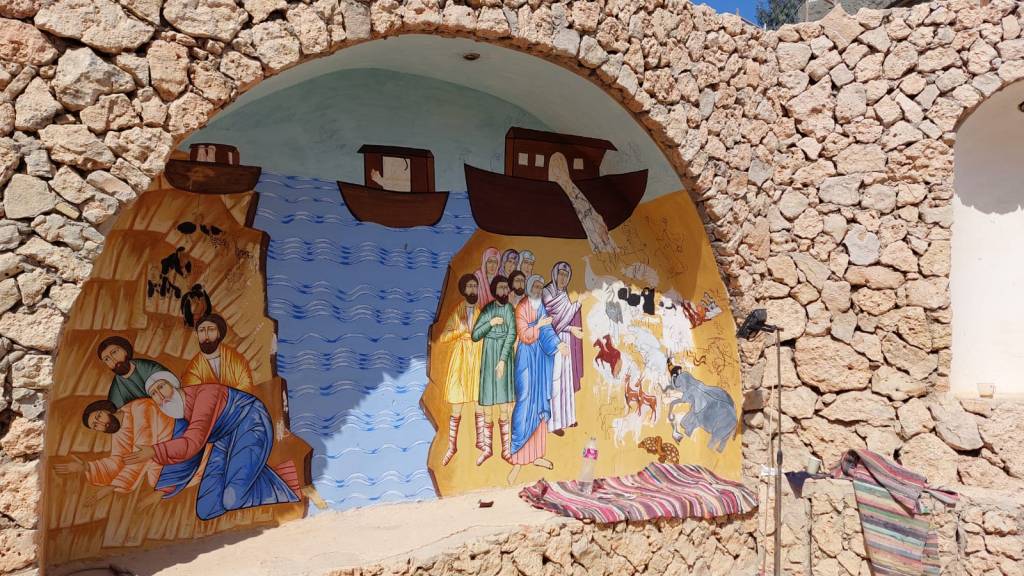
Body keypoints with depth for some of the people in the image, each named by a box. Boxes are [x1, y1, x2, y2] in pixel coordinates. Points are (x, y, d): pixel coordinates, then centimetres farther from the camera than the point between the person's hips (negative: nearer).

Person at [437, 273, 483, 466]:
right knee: (456, 408, 0)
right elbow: (443, 337, -3)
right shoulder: (456, 312, 3)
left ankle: (480, 440, 25)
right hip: (460, 360, -1)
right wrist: (461, 330, -16)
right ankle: (452, 446, 10)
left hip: (478, 360, 1)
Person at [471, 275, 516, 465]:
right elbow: (475, 336, 3)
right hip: (488, 355, 1)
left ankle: (505, 449, 5)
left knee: (504, 403, -2)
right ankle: (487, 448, 10)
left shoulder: (510, 309, 2)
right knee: (486, 402, 1)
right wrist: (491, 323, -11)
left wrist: (503, 360, -16)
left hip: (505, 355, -1)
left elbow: (512, 335, -8)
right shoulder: (487, 310, 6)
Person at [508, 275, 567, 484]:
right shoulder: (521, 308, -7)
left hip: (542, 357, 7)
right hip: (527, 358, -7)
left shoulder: (543, 306, 10)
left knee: (540, 404, 8)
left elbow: (547, 330, -1)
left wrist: (558, 344, -16)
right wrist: (538, 325, -20)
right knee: (525, 404, -11)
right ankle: (518, 459, -7)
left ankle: (536, 454, 17)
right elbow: (523, 335, -12)